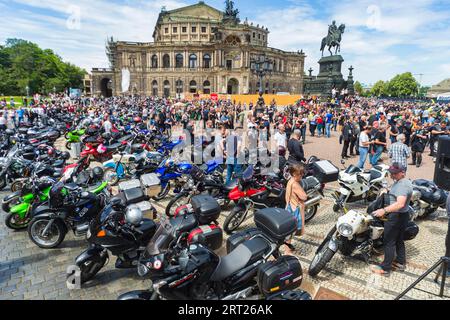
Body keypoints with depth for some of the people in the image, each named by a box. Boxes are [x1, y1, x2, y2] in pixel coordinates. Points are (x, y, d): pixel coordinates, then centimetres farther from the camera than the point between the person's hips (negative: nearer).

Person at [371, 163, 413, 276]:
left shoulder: (403, 185, -25)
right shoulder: (400, 182, 8)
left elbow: (400, 204, -38)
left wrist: (384, 210, -45)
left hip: (396, 216, -10)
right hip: (403, 215, 10)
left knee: (389, 242, -1)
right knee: (399, 240, 22)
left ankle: (385, 268, 7)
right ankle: (400, 262, 36)